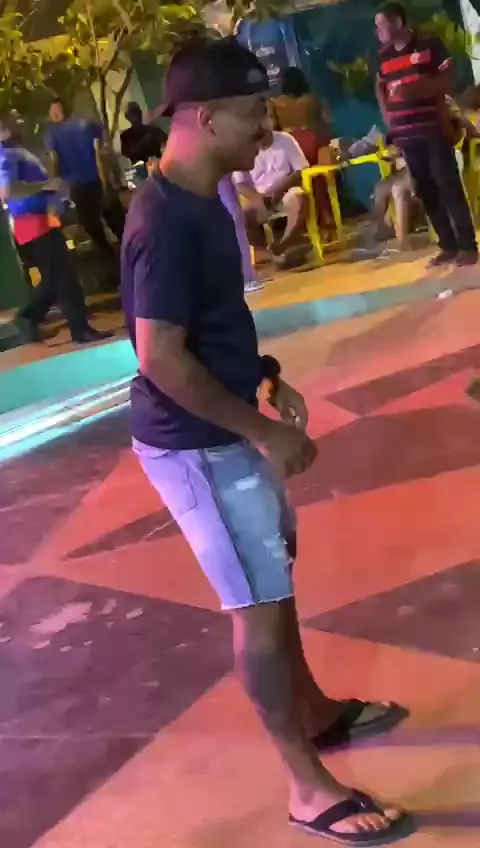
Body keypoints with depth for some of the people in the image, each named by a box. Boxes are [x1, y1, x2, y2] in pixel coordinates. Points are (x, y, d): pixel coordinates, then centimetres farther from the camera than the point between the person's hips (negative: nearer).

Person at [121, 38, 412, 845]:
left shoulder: (200, 199, 6)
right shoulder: (166, 220, -25)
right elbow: (162, 358, -27)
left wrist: (268, 377, 8)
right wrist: (263, 430, -21)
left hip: (223, 429, 10)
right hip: (193, 443, -10)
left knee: (275, 568, 22)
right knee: (260, 602, -2)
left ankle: (316, 711, 43)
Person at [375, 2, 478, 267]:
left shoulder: (430, 45, -3)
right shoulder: (383, 56, 13)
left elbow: (448, 80, -7)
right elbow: (380, 87, 24)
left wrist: (415, 89, -20)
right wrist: (387, 118, 9)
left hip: (434, 130, -5)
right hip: (405, 135, 5)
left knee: (448, 186, -6)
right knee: (425, 191, 5)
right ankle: (448, 246, 12)